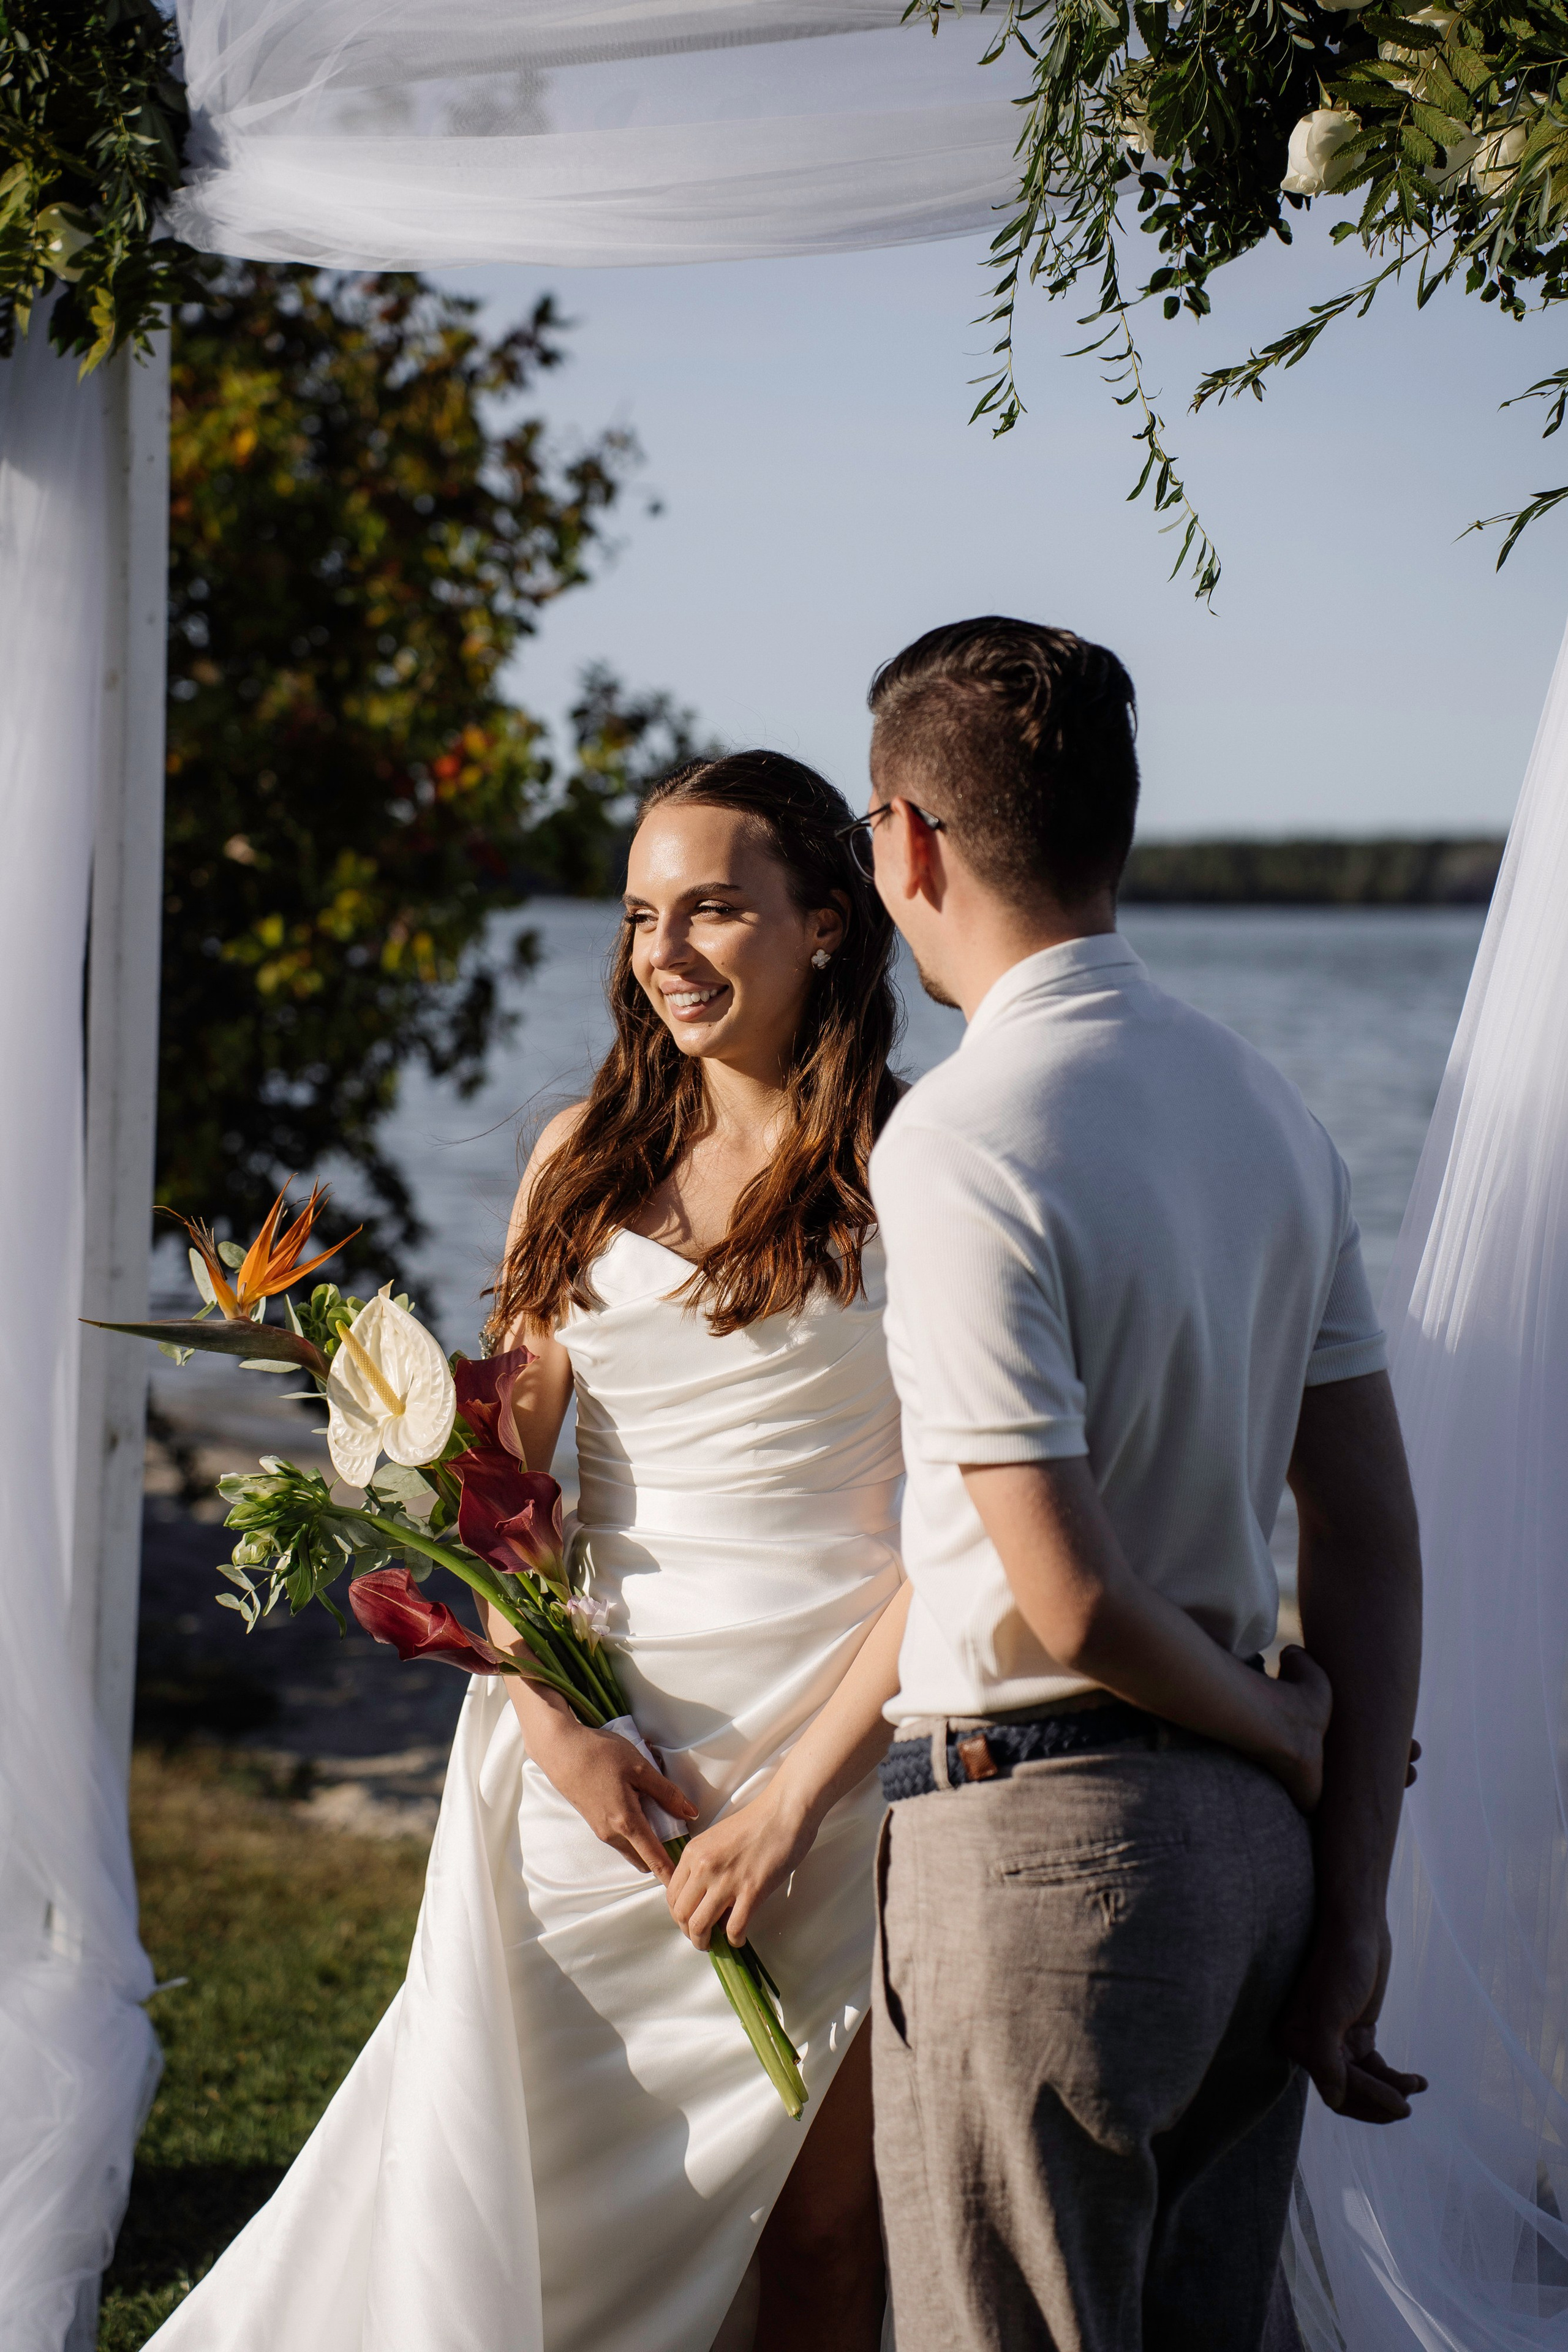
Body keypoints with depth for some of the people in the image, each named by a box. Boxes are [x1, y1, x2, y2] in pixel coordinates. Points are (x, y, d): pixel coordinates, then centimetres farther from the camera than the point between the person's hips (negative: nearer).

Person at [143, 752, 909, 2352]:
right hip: (600, 1734, 4)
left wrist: (789, 1802, -13)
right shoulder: (585, 1159, 10)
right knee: (504, 2180, 2)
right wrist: (550, 1719, -6)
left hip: (837, 1738, -4)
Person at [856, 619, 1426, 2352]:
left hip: (1034, 1837, -8)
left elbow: (1068, 1603, -20)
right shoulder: (1267, 1105, 7)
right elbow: (1372, 1532, 7)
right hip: (1250, 1831, 8)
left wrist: (1293, 1741, -2)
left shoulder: (958, 1147, -17)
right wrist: (1350, 1906, 8)